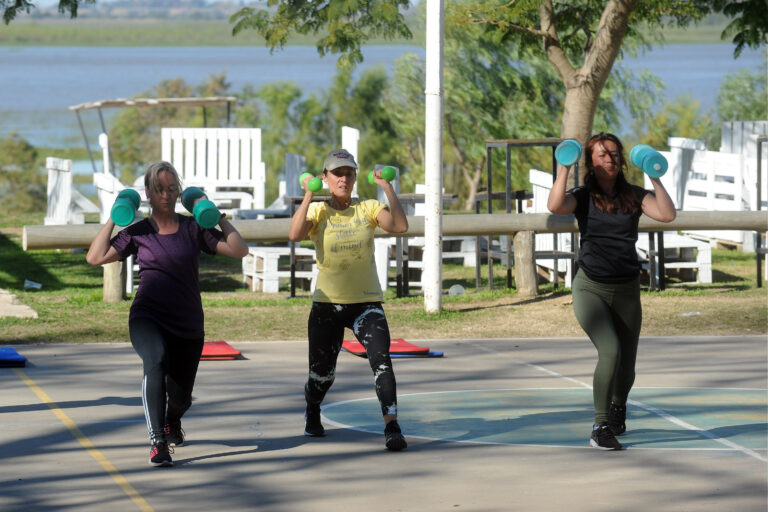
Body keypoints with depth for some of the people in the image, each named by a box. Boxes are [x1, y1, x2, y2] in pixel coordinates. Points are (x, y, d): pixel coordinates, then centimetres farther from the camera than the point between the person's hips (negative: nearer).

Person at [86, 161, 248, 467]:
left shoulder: (193, 228, 3)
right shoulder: (138, 232, 3)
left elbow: (238, 250, -5)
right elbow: (95, 257, -5)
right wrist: (114, 218, -3)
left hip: (187, 324, 2)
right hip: (147, 318, -2)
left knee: (180, 398, 10)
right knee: (156, 361, -35)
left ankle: (172, 422, 51)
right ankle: (158, 444, -37)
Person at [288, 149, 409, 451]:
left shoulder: (368, 209, 2)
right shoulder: (318, 211, 1)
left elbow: (399, 226, -15)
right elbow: (295, 234, -19)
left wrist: (387, 188, -19)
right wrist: (309, 195, -19)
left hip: (366, 302, 0)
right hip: (327, 304, 0)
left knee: (381, 360, -22)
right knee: (322, 374, 8)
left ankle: (391, 426, -28)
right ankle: (312, 415, 40)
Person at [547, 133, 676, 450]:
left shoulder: (634, 196, 3)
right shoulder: (583, 197, -2)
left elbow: (667, 214, -13)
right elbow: (555, 207, -24)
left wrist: (655, 177, -14)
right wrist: (564, 168, -20)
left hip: (626, 290, 3)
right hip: (590, 288, -3)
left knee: (625, 366, 10)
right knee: (610, 351, -25)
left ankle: (618, 407, 45)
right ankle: (600, 428, -17)